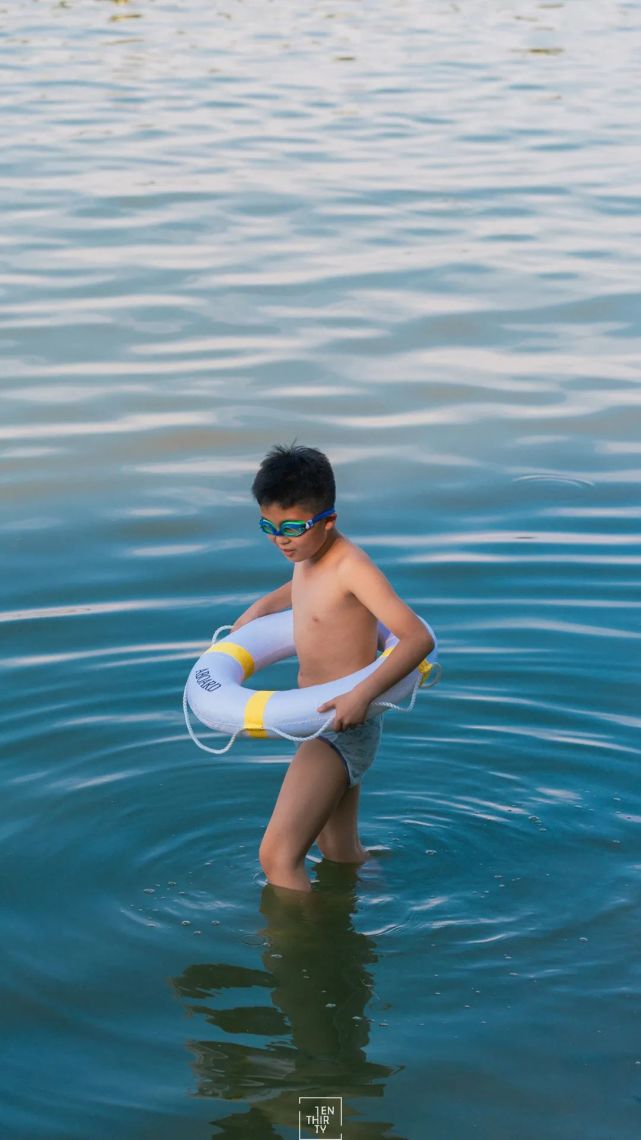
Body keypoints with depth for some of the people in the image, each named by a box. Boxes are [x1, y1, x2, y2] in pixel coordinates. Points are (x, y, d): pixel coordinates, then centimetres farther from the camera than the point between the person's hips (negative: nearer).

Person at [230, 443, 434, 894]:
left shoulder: (351, 566, -21)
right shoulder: (306, 558, 6)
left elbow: (419, 637, -30)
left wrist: (363, 694, -40)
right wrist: (258, 610, 22)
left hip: (344, 725, -10)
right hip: (321, 721, 10)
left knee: (278, 856, -14)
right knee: (340, 851, 24)